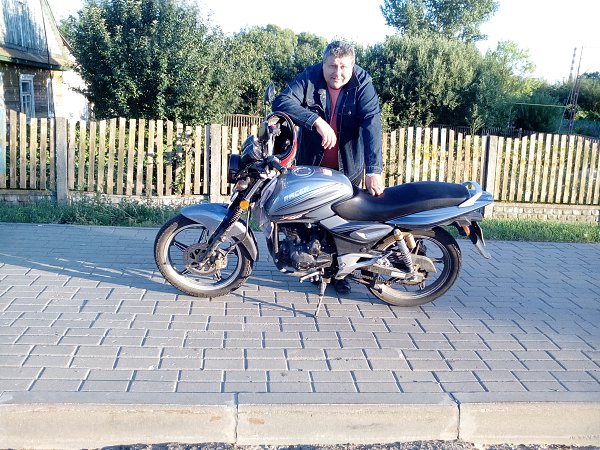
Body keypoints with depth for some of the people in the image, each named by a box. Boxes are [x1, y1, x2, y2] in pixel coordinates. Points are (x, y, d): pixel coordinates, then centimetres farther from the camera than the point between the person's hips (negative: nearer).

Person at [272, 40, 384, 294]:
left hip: (348, 168, -1)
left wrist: (374, 170, -39)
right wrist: (317, 121, -38)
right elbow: (282, 101, -25)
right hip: (310, 165, 1)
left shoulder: (363, 84, -14)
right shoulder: (310, 78, -11)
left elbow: (371, 124, -26)